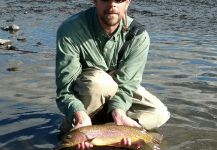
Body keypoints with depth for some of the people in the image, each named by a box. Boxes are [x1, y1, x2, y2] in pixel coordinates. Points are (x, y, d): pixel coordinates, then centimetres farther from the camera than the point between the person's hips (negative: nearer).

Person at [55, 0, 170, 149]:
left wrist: (118, 113, -42)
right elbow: (65, 89, -32)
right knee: (99, 81, -37)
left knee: (159, 114, -13)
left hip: (116, 92, 4)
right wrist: (80, 116, -50)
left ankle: (97, 121, -12)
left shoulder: (139, 36, -23)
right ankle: (72, 128, -13)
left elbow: (126, 83, -22)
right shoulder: (70, 30, -30)